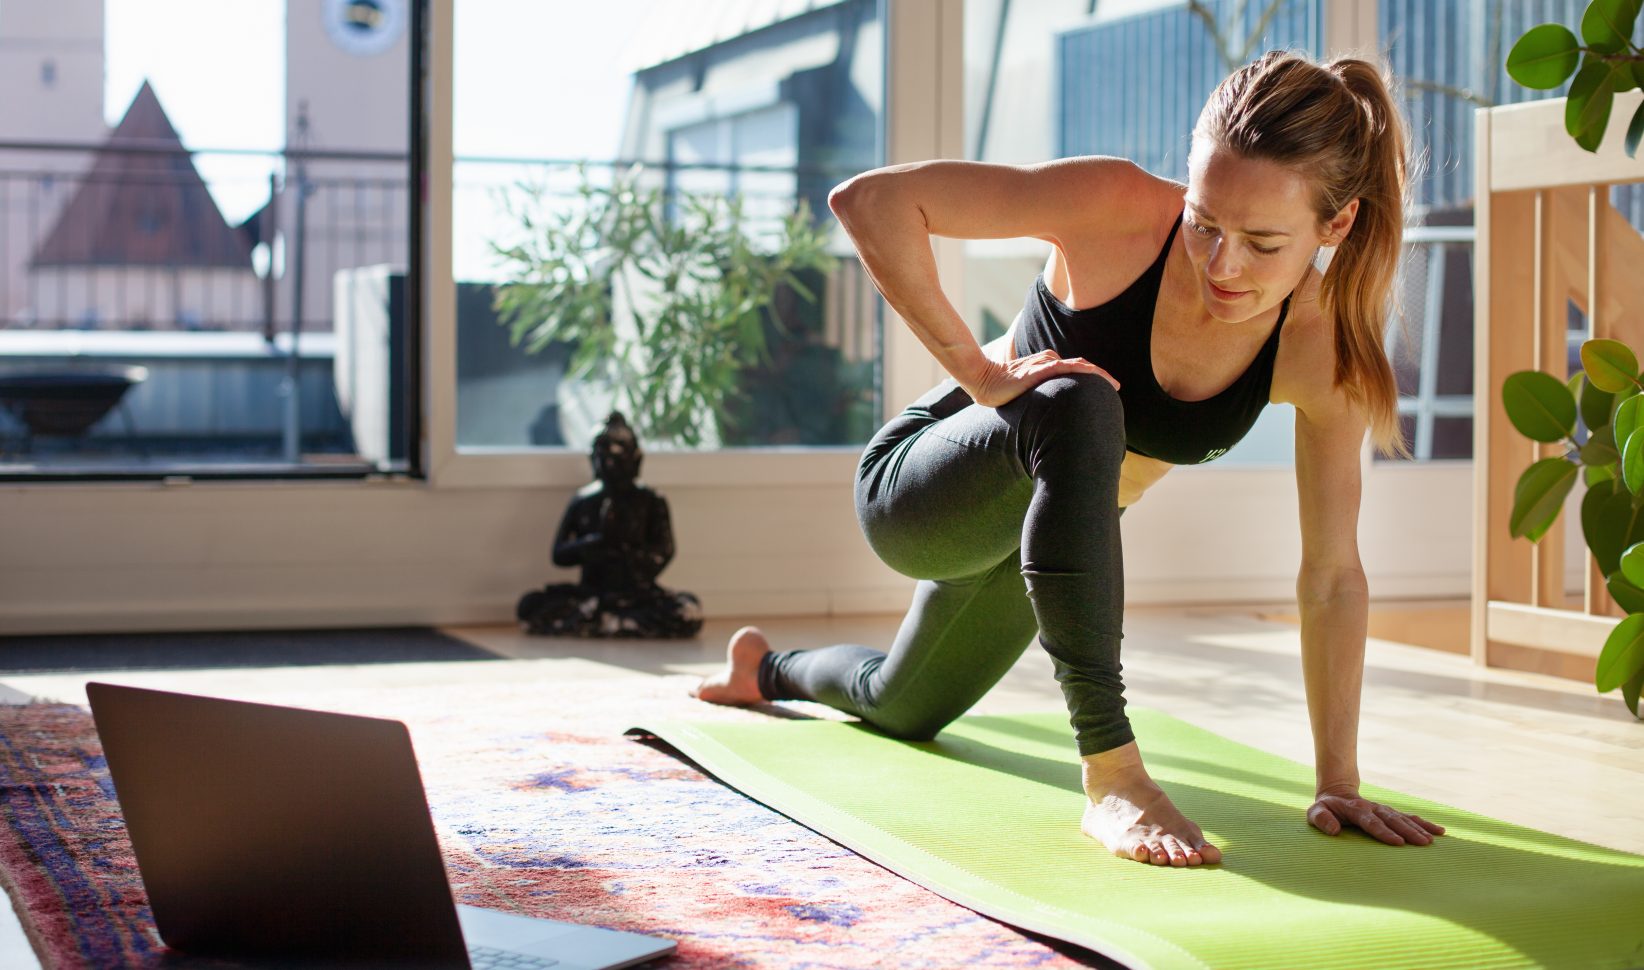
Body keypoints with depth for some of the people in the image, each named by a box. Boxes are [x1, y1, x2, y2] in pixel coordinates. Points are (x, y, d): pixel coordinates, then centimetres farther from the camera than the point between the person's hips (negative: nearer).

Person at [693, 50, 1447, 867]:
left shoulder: (1323, 348, -22)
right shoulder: (1124, 211, -31)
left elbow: (1332, 573, -16)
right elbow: (868, 200, -33)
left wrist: (1338, 782, -18)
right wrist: (977, 371, -34)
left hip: (1031, 533, 5)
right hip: (914, 493, -5)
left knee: (902, 710, 29)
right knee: (1079, 407, -39)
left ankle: (768, 668, 64)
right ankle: (1111, 775, -33)